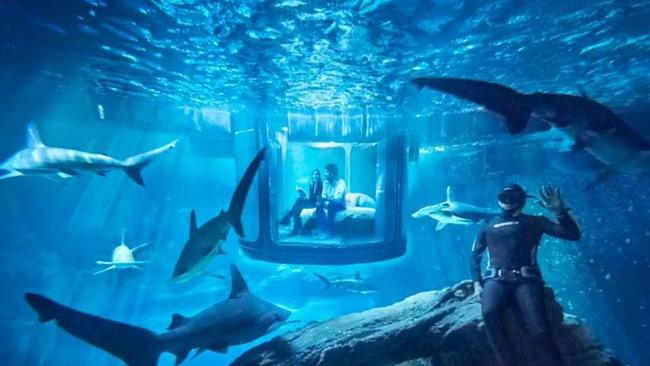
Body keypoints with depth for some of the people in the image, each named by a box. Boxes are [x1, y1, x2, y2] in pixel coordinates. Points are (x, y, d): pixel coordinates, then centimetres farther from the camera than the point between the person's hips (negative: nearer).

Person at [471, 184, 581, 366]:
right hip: (497, 280, 1)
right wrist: (477, 282, 7)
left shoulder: (534, 221, 17)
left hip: (526, 280, -1)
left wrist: (559, 210, -7)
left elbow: (573, 235, 8)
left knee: (540, 331, -23)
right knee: (488, 312, -31)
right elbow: (475, 255, 21)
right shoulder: (489, 226, 21)